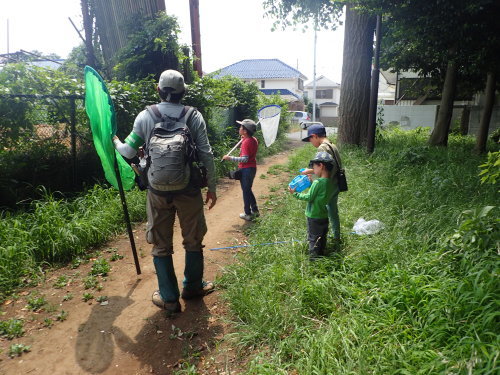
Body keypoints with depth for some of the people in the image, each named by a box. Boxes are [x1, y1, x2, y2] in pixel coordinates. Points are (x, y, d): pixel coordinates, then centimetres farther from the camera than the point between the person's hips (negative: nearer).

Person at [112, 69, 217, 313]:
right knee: (193, 240, 17)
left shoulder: (145, 116, -1)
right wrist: (211, 187, 5)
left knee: (161, 245, 12)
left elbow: (129, 152, 4)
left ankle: (169, 298, 22)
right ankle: (193, 286, 33)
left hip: (158, 191, 0)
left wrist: (115, 141, 27)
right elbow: (206, 155, -4)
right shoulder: (194, 116, -2)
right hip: (188, 190, 0)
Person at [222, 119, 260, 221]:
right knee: (248, 190, 21)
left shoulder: (246, 142, -20)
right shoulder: (254, 140, 6)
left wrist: (230, 158, -25)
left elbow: (244, 159, -26)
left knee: (246, 191, 4)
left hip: (246, 169, -9)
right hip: (252, 167, 9)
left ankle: (248, 214, 14)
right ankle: (255, 210, 28)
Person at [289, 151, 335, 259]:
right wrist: (312, 184, 7)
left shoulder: (317, 182, -25)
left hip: (314, 217, -7)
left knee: (313, 238, 8)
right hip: (324, 216, 7)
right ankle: (321, 254, 37)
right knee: (322, 237, 22)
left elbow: (309, 197, -19)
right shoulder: (330, 182, -2)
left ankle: (314, 257, 19)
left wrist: (295, 193, -8)